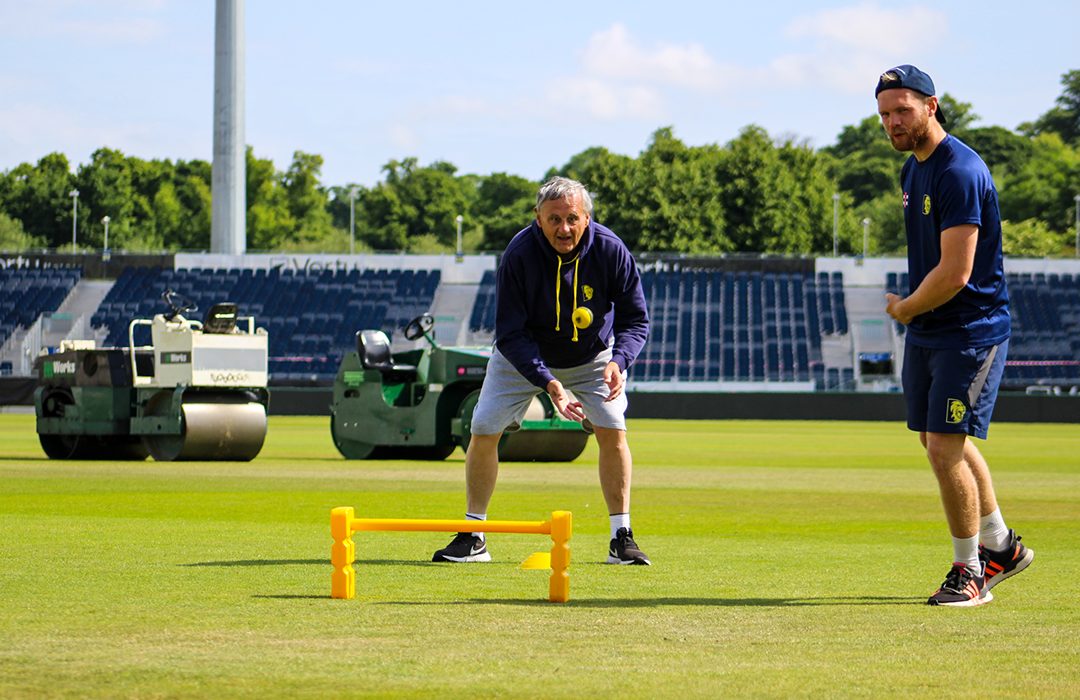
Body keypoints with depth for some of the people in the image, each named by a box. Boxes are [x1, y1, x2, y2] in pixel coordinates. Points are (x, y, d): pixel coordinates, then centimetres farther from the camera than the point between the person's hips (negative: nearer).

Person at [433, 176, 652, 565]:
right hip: (524, 357, -1)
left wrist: (617, 362, -37)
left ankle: (622, 538, -5)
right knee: (483, 430, -8)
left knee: (613, 429, -15)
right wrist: (549, 384, -39)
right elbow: (510, 334, -27)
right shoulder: (519, 255, -30)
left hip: (592, 356, 1)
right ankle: (472, 539, 5)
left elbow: (635, 320, -16)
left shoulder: (611, 251, -25)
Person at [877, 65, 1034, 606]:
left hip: (970, 332, -10)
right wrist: (911, 308, 7)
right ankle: (1000, 546, 33)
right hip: (925, 332, 10)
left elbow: (955, 273, -24)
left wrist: (904, 309, -9)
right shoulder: (912, 170, 11)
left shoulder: (959, 172, -20)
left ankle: (970, 571, 2)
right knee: (942, 442, 17)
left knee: (945, 447, -11)